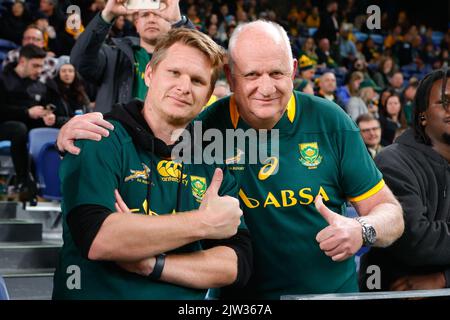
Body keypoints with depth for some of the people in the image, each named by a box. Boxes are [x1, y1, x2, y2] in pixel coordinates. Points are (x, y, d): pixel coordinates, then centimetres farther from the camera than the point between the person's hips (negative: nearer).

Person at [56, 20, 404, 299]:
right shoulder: (207, 125, -7)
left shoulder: (330, 121, -6)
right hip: (242, 295, 0)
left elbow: (390, 213, -2)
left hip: (335, 290, 1)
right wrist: (78, 129, -19)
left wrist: (361, 230, -23)